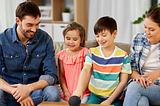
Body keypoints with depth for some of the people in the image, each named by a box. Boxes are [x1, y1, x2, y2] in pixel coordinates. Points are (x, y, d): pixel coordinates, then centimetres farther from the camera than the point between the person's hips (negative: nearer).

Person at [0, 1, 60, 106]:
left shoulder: (45, 39, -5)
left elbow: (51, 75, -8)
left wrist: (29, 88, -26)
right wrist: (15, 92, -30)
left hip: (35, 89, 2)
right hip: (9, 89, -1)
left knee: (53, 92, -30)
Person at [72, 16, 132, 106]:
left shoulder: (123, 56, -2)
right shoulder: (92, 52, 4)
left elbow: (123, 81, -2)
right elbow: (85, 70, -12)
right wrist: (79, 88, -31)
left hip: (115, 98, -1)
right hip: (95, 96, 2)